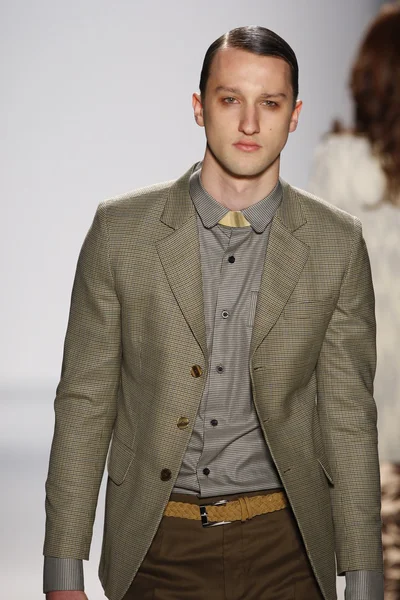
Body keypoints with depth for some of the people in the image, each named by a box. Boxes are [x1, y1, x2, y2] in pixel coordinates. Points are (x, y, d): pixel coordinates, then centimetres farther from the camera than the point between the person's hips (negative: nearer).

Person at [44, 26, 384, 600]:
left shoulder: (337, 244, -2)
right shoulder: (121, 229, -3)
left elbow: (348, 416, 0)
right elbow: (84, 402, -1)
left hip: (284, 551, 1)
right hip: (156, 546, 0)